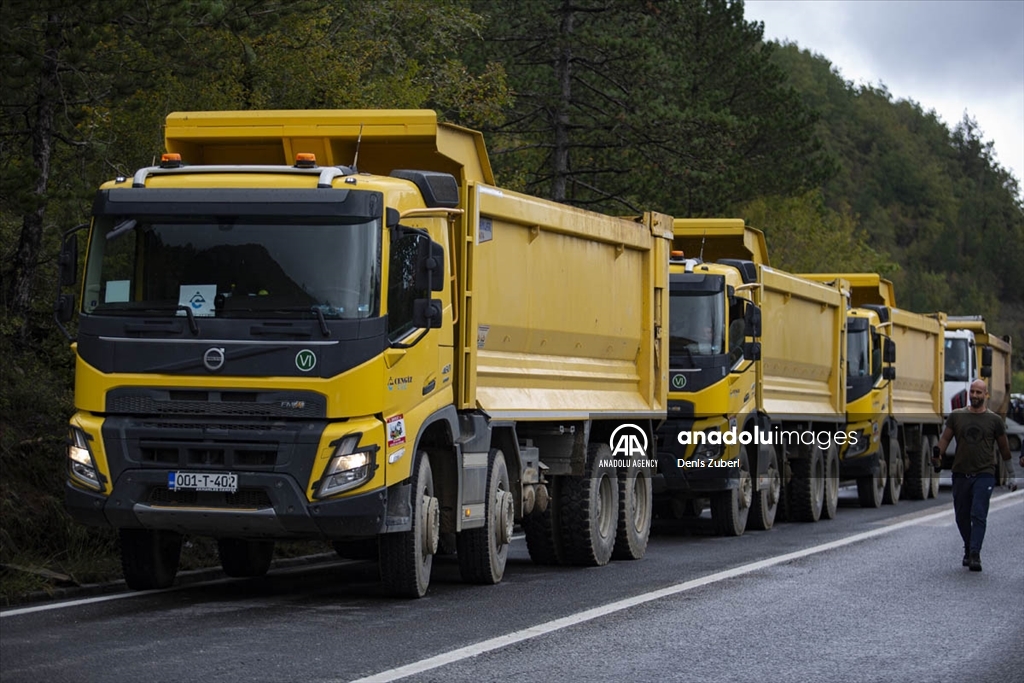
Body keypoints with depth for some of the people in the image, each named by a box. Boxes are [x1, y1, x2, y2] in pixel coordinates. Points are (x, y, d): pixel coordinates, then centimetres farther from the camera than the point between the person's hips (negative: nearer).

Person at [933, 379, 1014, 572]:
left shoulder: (994, 420, 3)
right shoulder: (956, 416, 7)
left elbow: (1004, 447, 11)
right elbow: (945, 438, 5)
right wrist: (937, 455, -13)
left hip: (984, 474, -3)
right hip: (960, 474, 3)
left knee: (978, 515, -13)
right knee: (961, 517, 9)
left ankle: (975, 554, -15)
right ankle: (968, 549, 29)